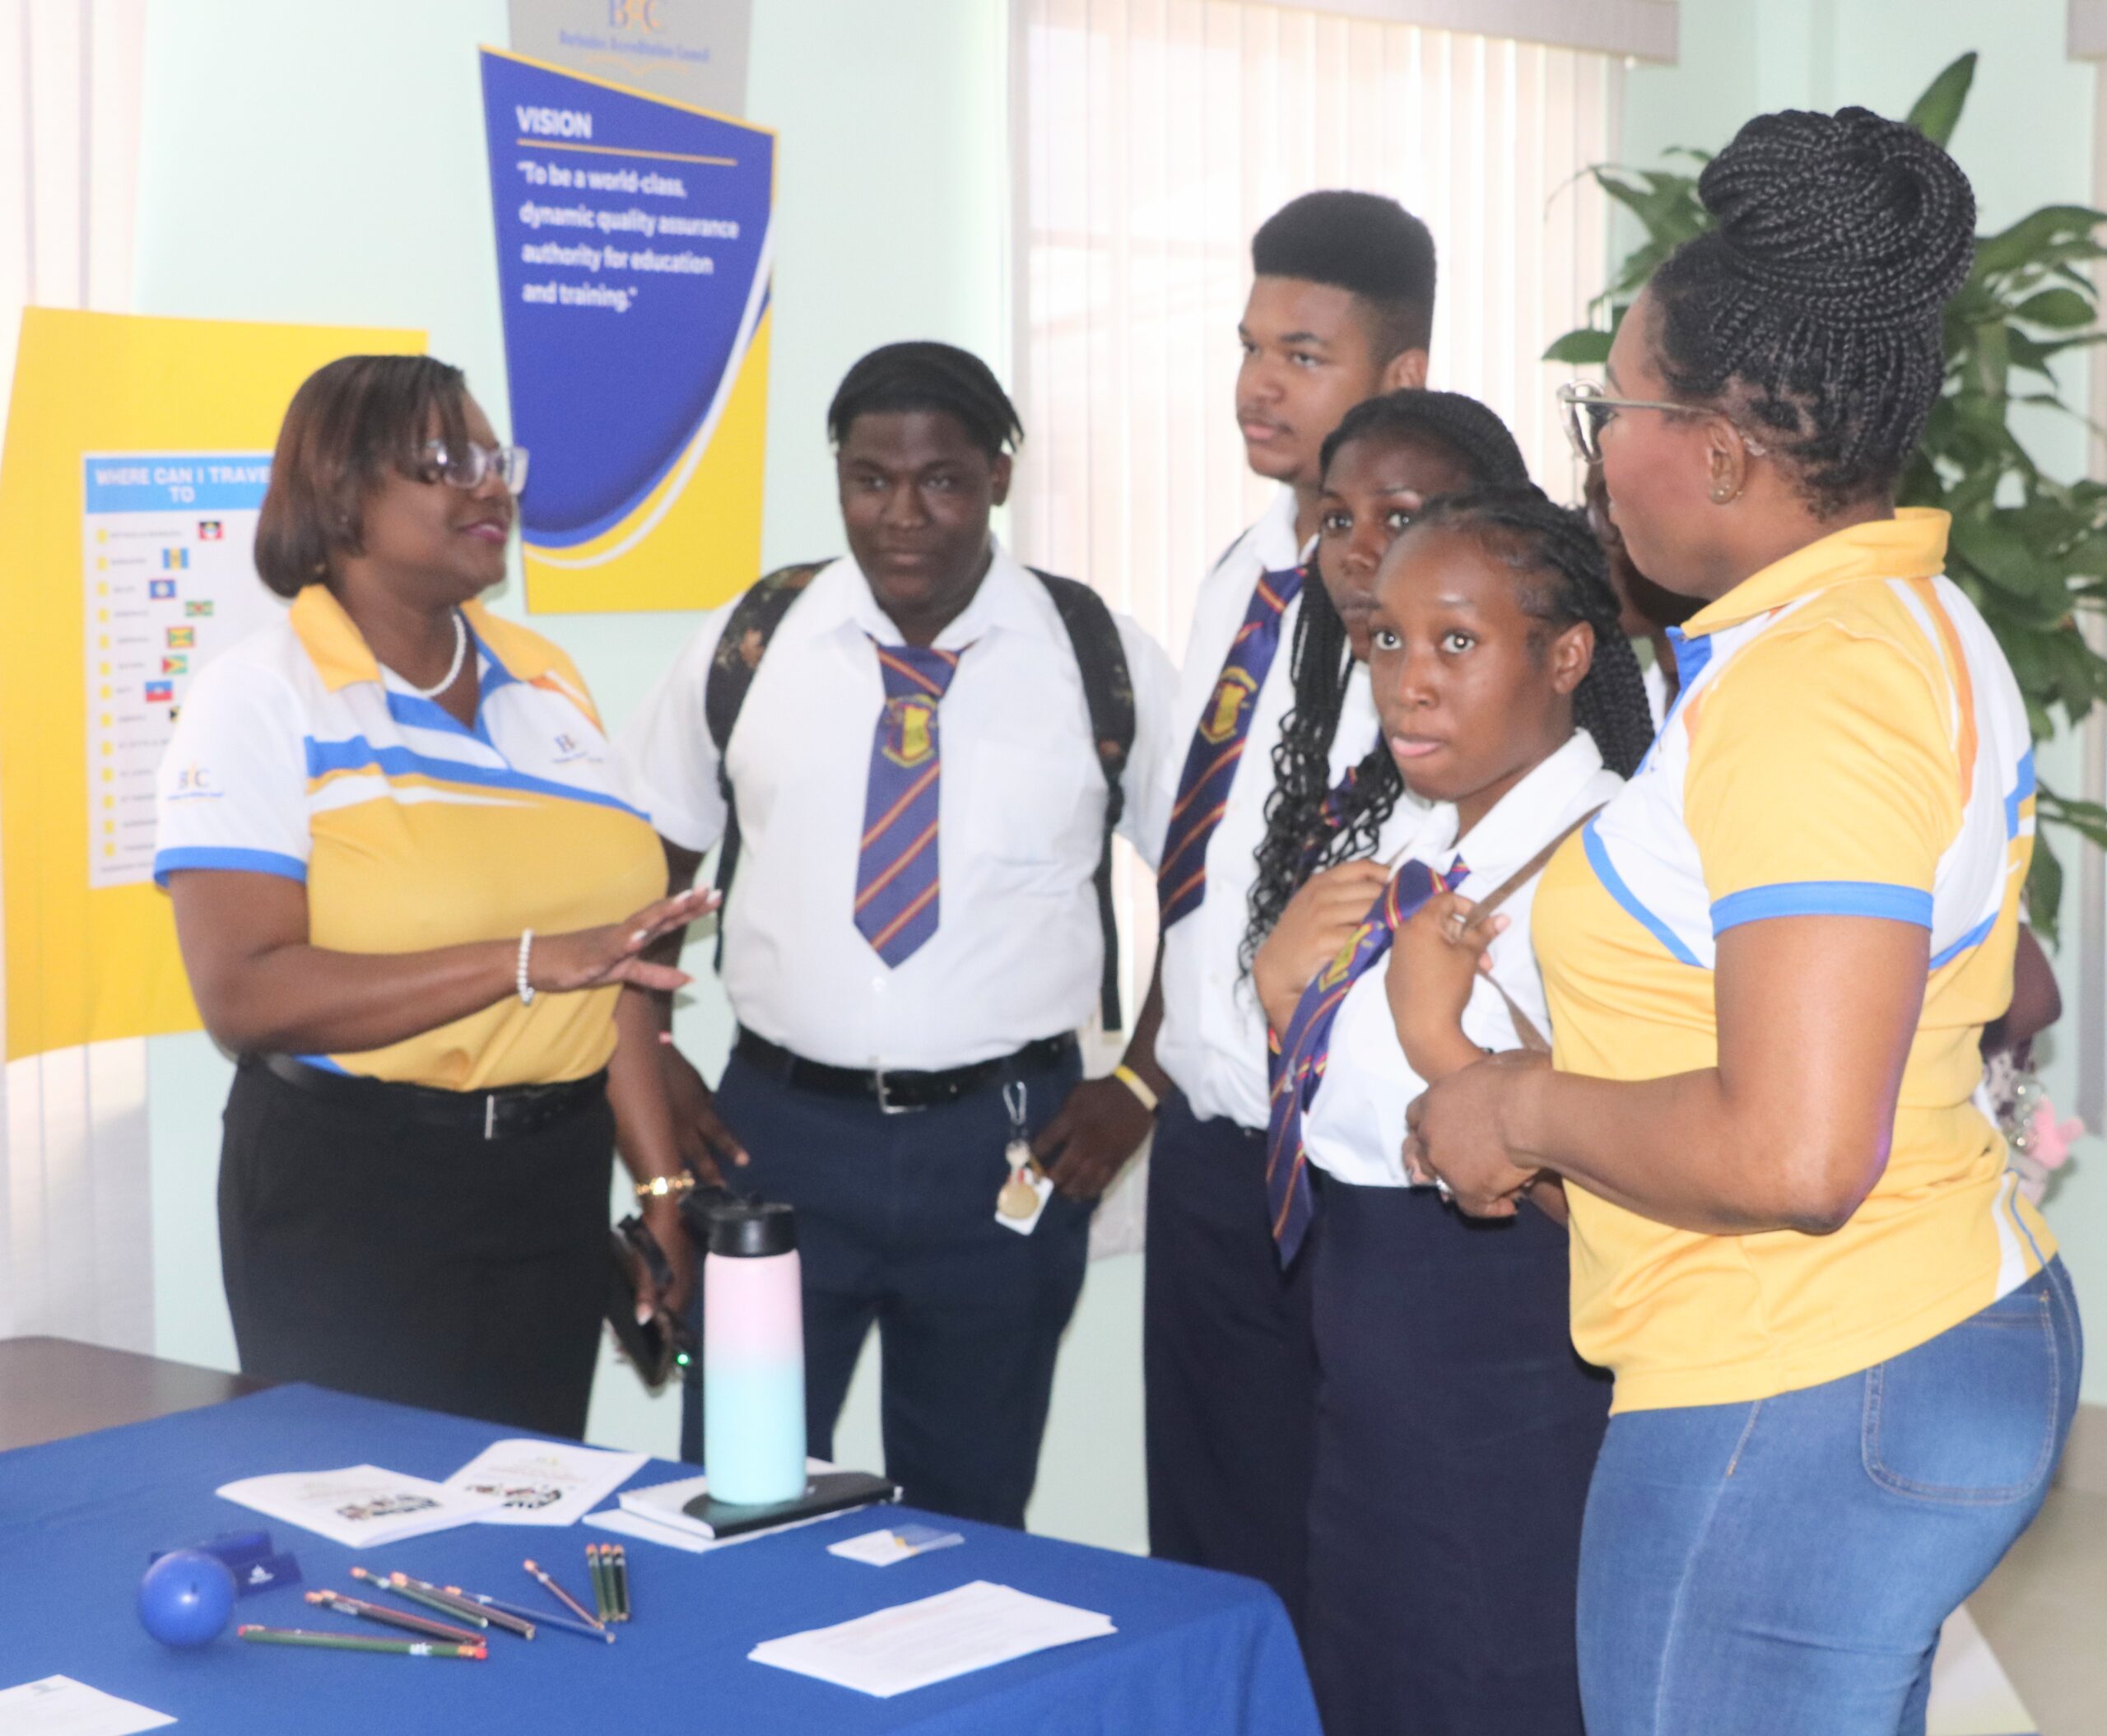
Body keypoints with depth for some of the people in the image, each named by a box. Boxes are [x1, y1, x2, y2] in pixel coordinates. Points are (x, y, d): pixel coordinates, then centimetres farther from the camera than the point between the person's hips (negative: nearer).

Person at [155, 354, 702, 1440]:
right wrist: (525, 961, -23)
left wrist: (662, 1185, 7)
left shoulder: (545, 684, 10)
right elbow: (244, 995, -19)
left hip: (556, 1184, 5)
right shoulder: (261, 698, -8)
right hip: (351, 1202, -5)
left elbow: (611, 957, 11)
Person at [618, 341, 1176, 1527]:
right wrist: (652, 1068, 2)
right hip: (777, 1129, 1)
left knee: (969, 1530, 12)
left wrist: (1136, 1088, -2)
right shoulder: (752, 640, 1)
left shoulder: (1105, 660, -3)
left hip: (1003, 1150, -1)